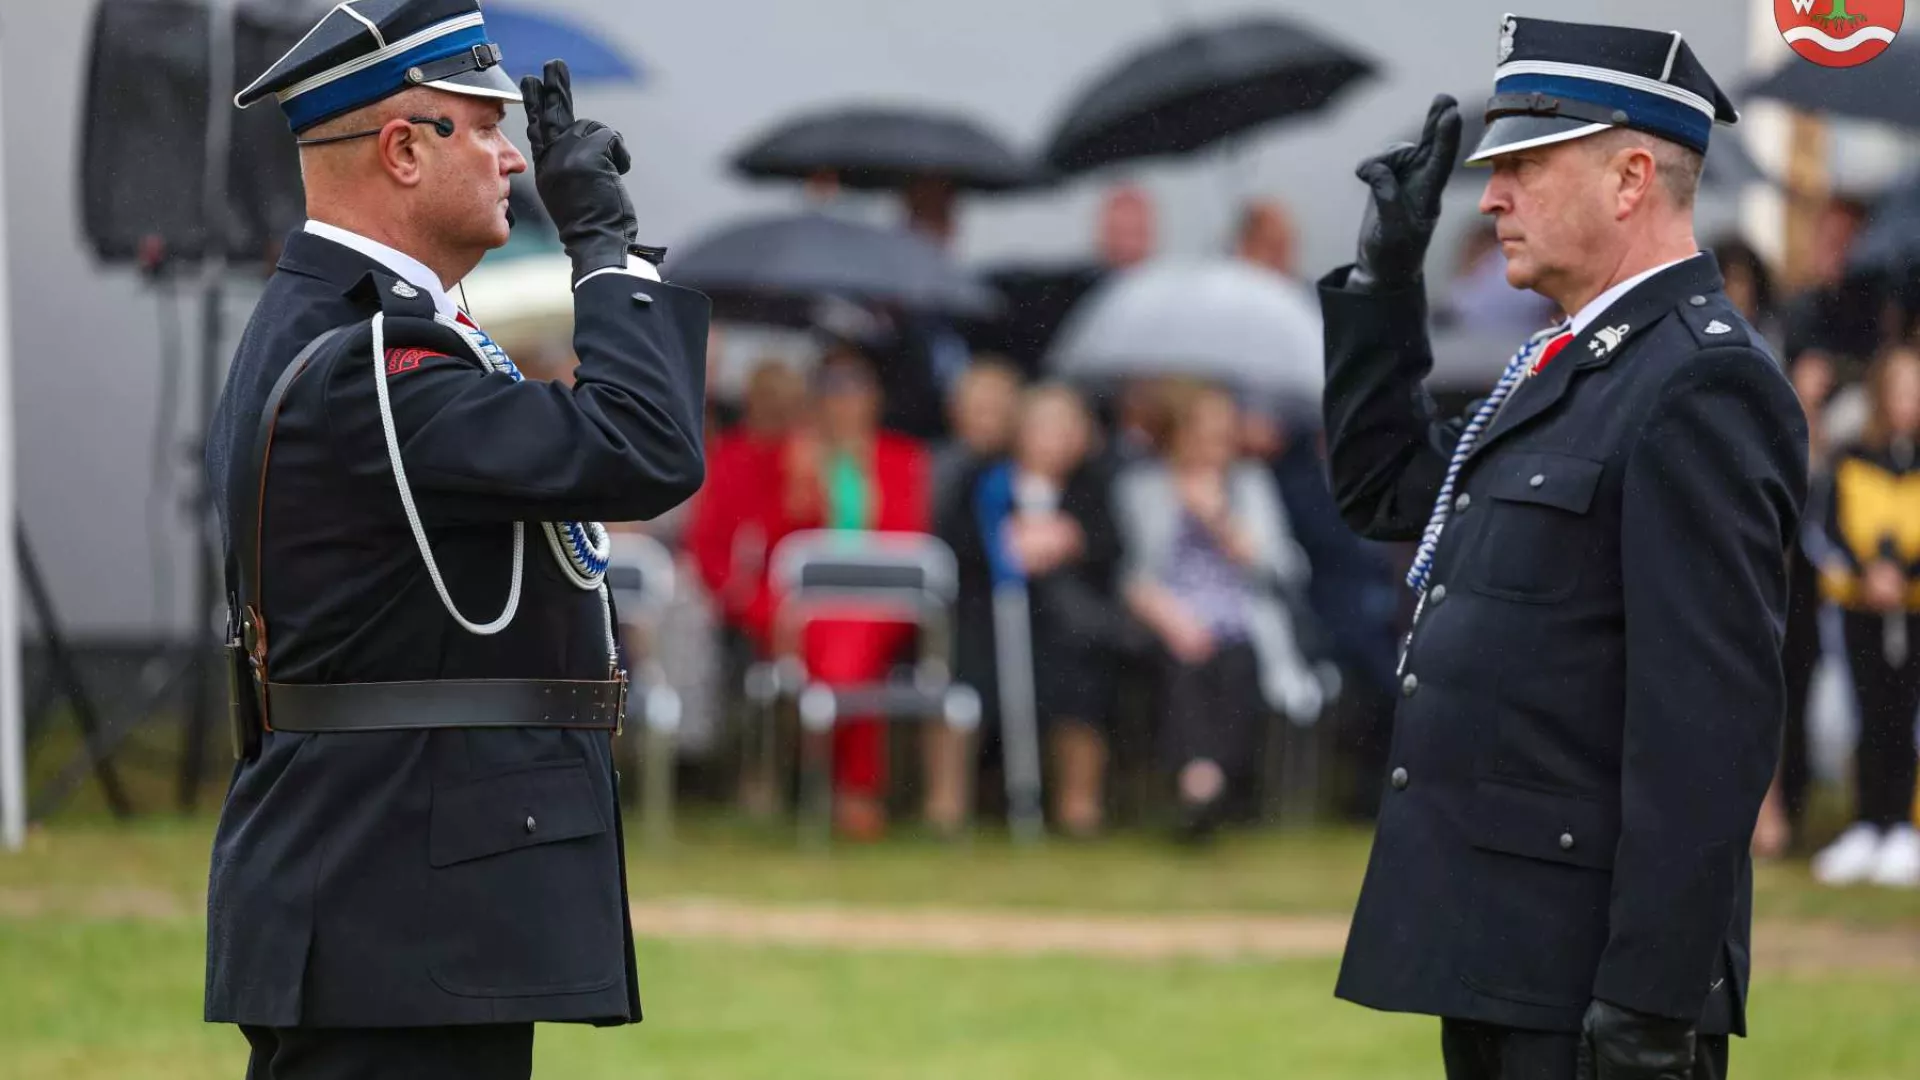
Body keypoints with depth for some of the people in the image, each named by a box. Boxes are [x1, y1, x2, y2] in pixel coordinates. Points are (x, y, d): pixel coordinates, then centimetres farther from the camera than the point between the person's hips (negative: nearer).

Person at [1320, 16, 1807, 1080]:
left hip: (1590, 968, -10)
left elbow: (1711, 716, -21)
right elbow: (1382, 490, 29)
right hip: (1495, 952, 10)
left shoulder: (1702, 384, -15)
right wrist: (1388, 272, 17)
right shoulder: (1573, 363, 15)